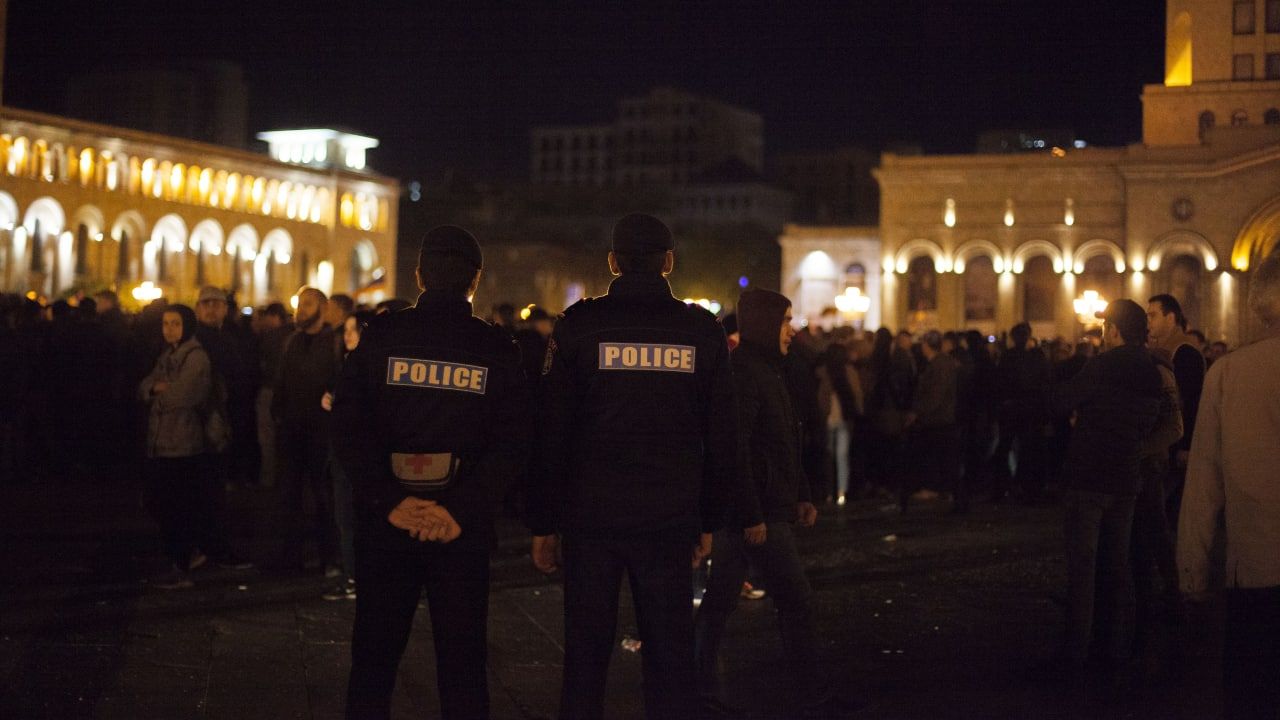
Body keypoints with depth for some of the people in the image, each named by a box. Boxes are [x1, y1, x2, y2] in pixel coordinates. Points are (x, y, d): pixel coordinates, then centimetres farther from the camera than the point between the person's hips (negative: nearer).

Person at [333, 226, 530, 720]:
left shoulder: (379, 336, -1)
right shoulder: (497, 350, -1)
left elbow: (348, 427, -9)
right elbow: (511, 442, -10)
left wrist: (388, 502, -12)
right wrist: (461, 509, -14)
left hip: (388, 519, 1)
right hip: (462, 528, 0)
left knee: (374, 658, 11)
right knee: (462, 661, 9)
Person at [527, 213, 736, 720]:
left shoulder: (580, 325, -2)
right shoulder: (701, 330, 2)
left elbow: (551, 432, -3)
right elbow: (721, 436, 6)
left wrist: (543, 524, 3)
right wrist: (709, 520, 14)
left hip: (591, 514, -1)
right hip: (671, 521, 1)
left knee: (586, 656, 8)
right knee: (669, 657, 9)